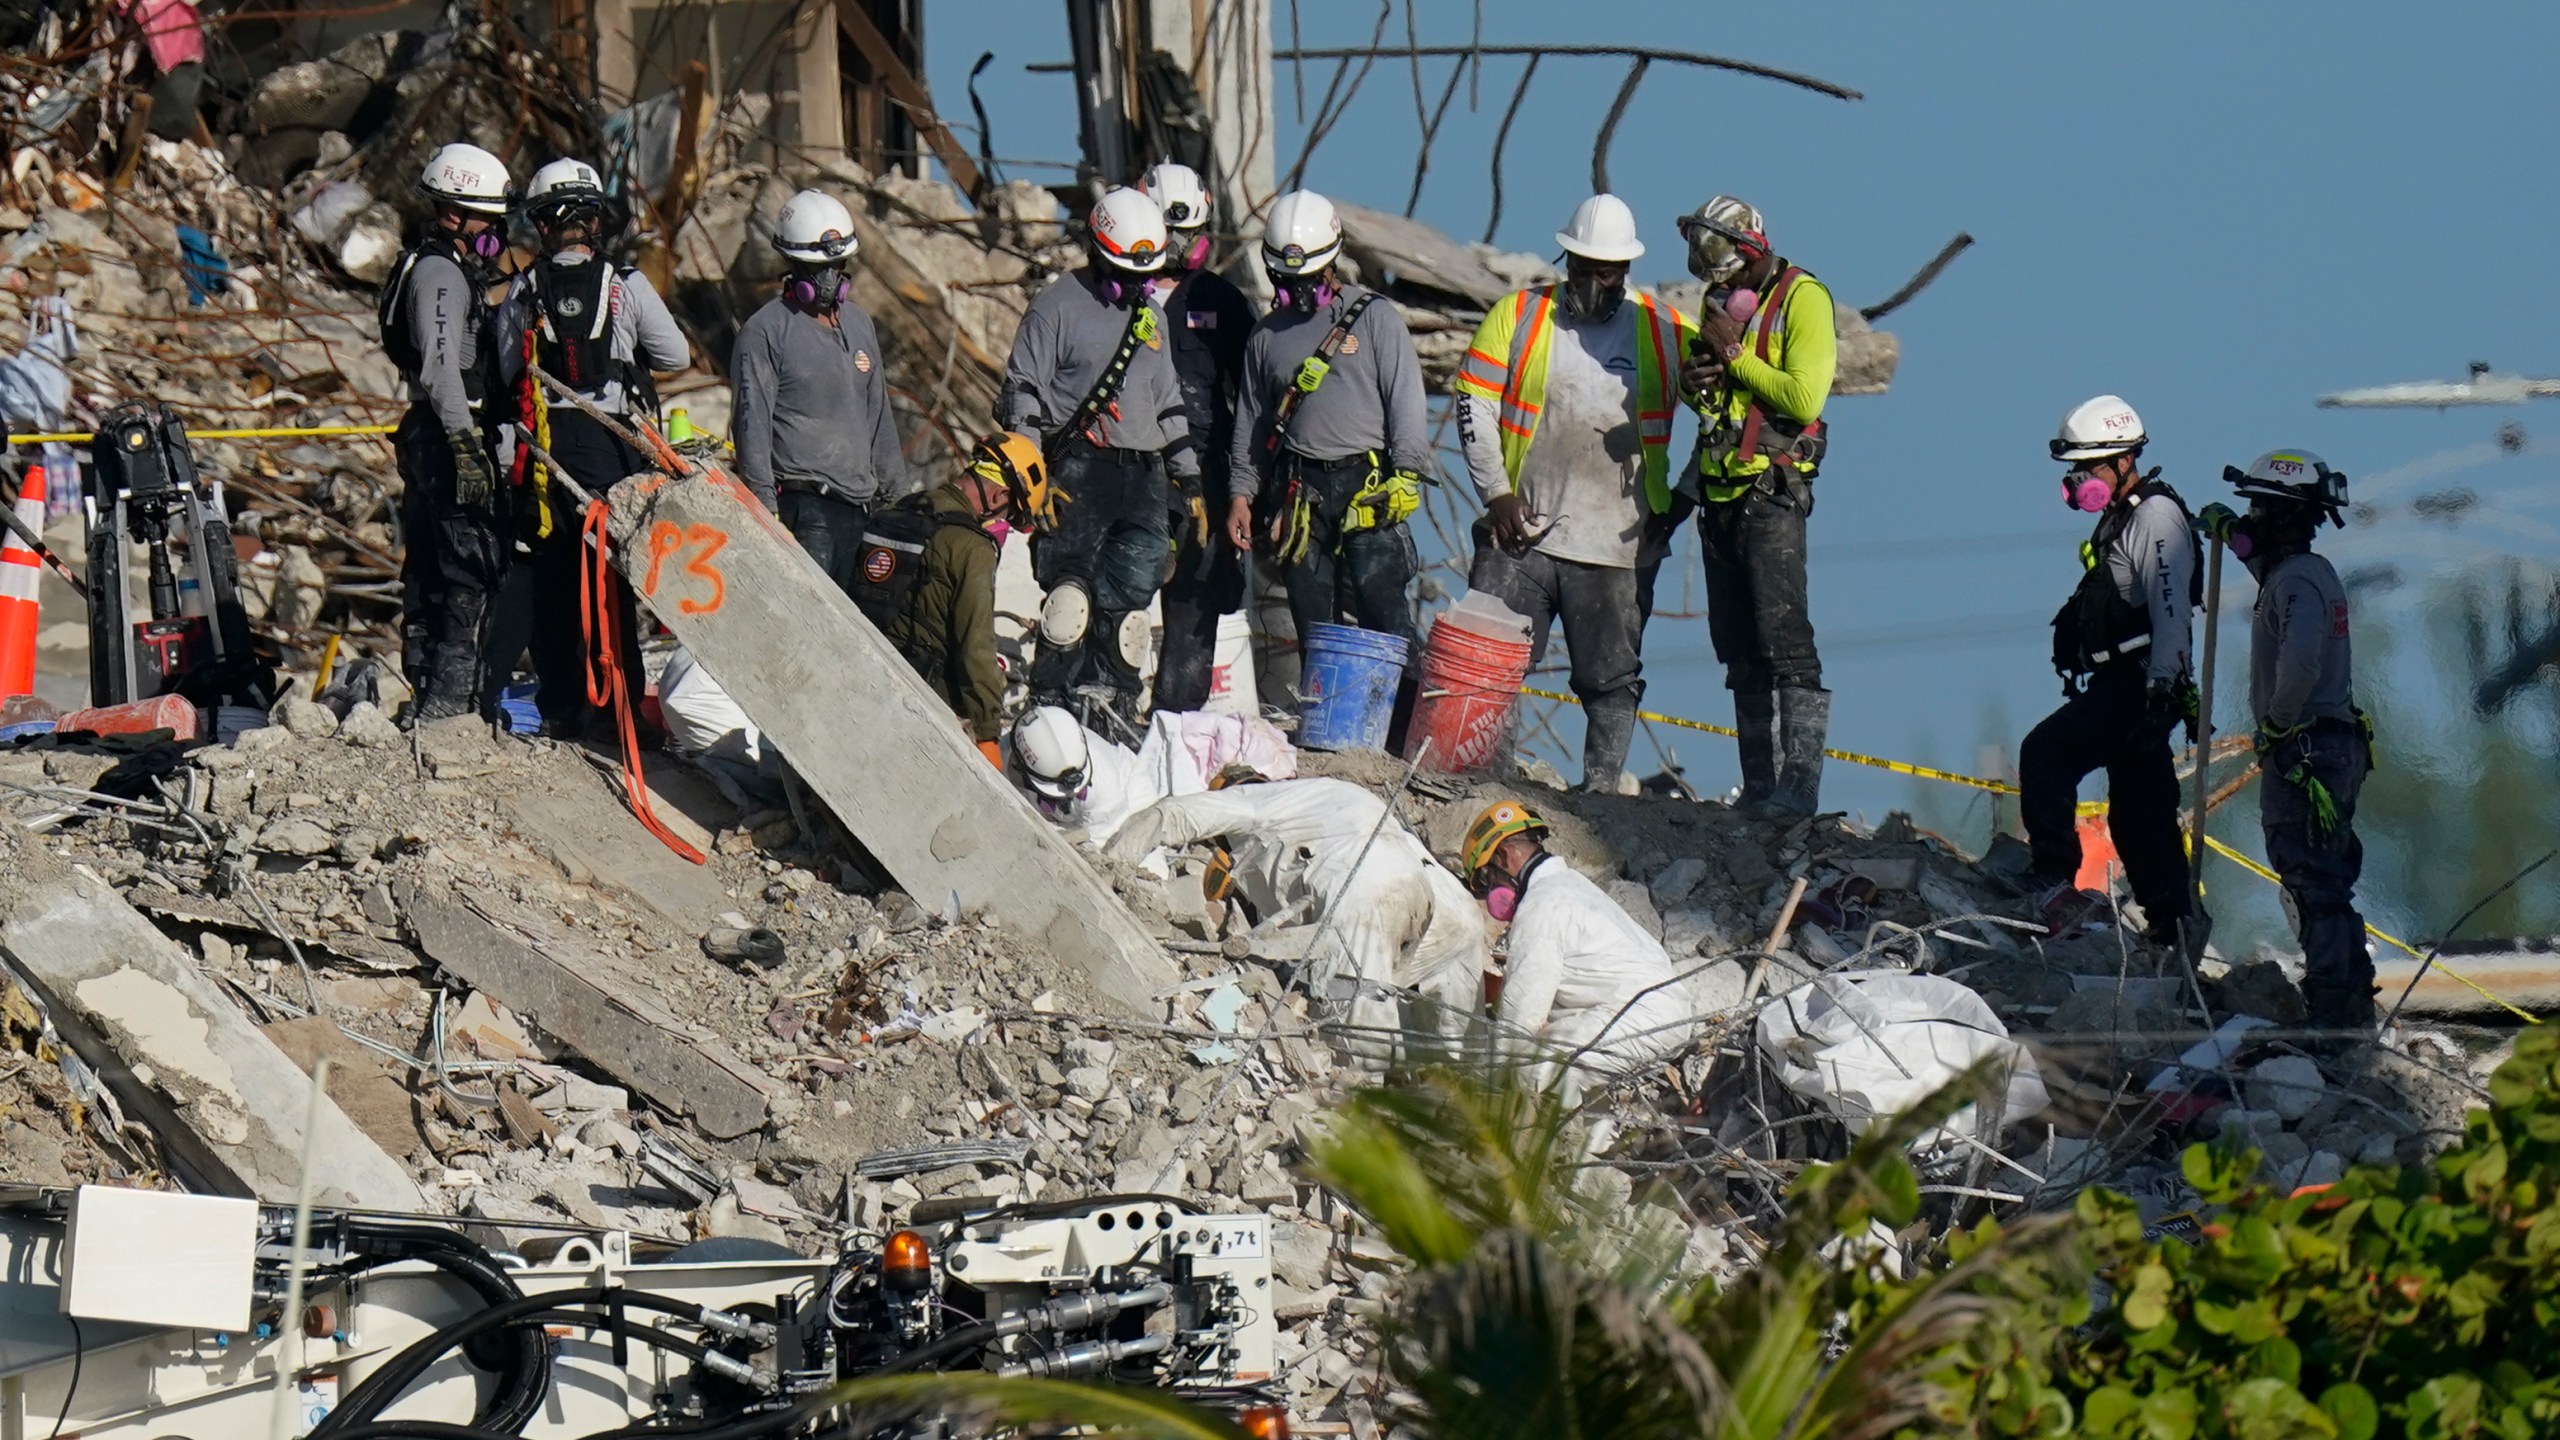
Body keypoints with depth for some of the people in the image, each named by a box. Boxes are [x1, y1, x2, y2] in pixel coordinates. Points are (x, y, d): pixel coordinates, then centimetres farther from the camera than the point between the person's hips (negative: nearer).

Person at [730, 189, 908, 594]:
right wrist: (765, 512, -13)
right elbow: (752, 428, -7)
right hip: (804, 510, -7)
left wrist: (895, 496, 22)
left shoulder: (859, 324, 19)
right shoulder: (765, 332, -3)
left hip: (862, 506, 7)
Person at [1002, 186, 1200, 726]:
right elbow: (1023, 395, -2)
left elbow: (1168, 403, 28)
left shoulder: (1151, 316, 21)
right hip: (1078, 472, -6)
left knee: (1128, 595, -2)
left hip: (1143, 476, 6)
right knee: (1070, 590, -10)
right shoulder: (1059, 306, 1)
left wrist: (1187, 477, 24)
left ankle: (1109, 693, 2)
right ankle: (1051, 700, -7)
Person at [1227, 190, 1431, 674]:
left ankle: (1412, 708, -14)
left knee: (1385, 615, -12)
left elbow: (1406, 403, 0)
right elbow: (1251, 424, 21)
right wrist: (1241, 493, 12)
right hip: (1300, 490, 4)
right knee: (1315, 630, 1)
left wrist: (1406, 474, -10)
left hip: (1368, 485, -4)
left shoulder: (1375, 319, 4)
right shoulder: (1268, 335, 17)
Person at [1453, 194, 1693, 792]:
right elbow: (1475, 403, 5)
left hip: (1617, 545, 0)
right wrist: (1496, 493, -6)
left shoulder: (1664, 332, 7)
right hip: (1521, 535, 0)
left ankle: (1601, 788, 8)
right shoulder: (1520, 316, 7)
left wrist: (1676, 504, 4)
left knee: (1612, 678, 2)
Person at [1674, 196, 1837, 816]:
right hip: (1721, 493, 8)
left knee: (1783, 638, -15)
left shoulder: (1801, 299, -8)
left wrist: (1735, 354, -15)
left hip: (1772, 491, -8)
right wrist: (1693, 382, 3)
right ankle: (1759, 784, 10)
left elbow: (1805, 398, -19)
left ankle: (1800, 783, -18)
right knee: (1739, 650, 7)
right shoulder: (1721, 300, 16)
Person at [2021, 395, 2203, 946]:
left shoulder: (2155, 515, -11)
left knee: (2045, 751, -22)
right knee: (2138, 812, 12)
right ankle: (2173, 929, 14)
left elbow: (2171, 606, -21)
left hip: (2140, 687, -11)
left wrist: (2162, 689, -28)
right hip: (2120, 686, 11)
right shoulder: (2120, 516, 21)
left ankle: (2054, 884, -29)